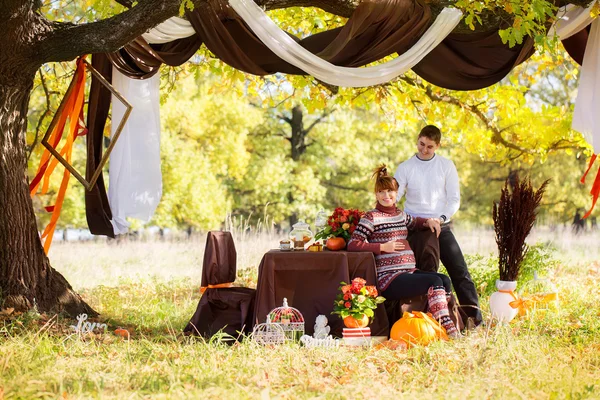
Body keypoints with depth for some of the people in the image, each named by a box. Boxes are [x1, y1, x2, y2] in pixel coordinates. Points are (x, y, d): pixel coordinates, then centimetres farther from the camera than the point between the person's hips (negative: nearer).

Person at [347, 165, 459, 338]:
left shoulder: (400, 214, 20)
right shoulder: (371, 217, -2)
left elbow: (414, 222, 43)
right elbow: (352, 245, -12)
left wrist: (428, 221, 20)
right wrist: (383, 247, -14)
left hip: (410, 271, 8)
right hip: (388, 278, -8)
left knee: (445, 280, -16)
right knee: (434, 281, -24)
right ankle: (447, 328, -24)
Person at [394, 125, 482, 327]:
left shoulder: (446, 166, 4)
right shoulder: (405, 168, 3)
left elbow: (454, 199, 1)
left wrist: (441, 218, -15)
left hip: (442, 227, 0)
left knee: (459, 271, -5)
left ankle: (473, 316, -2)